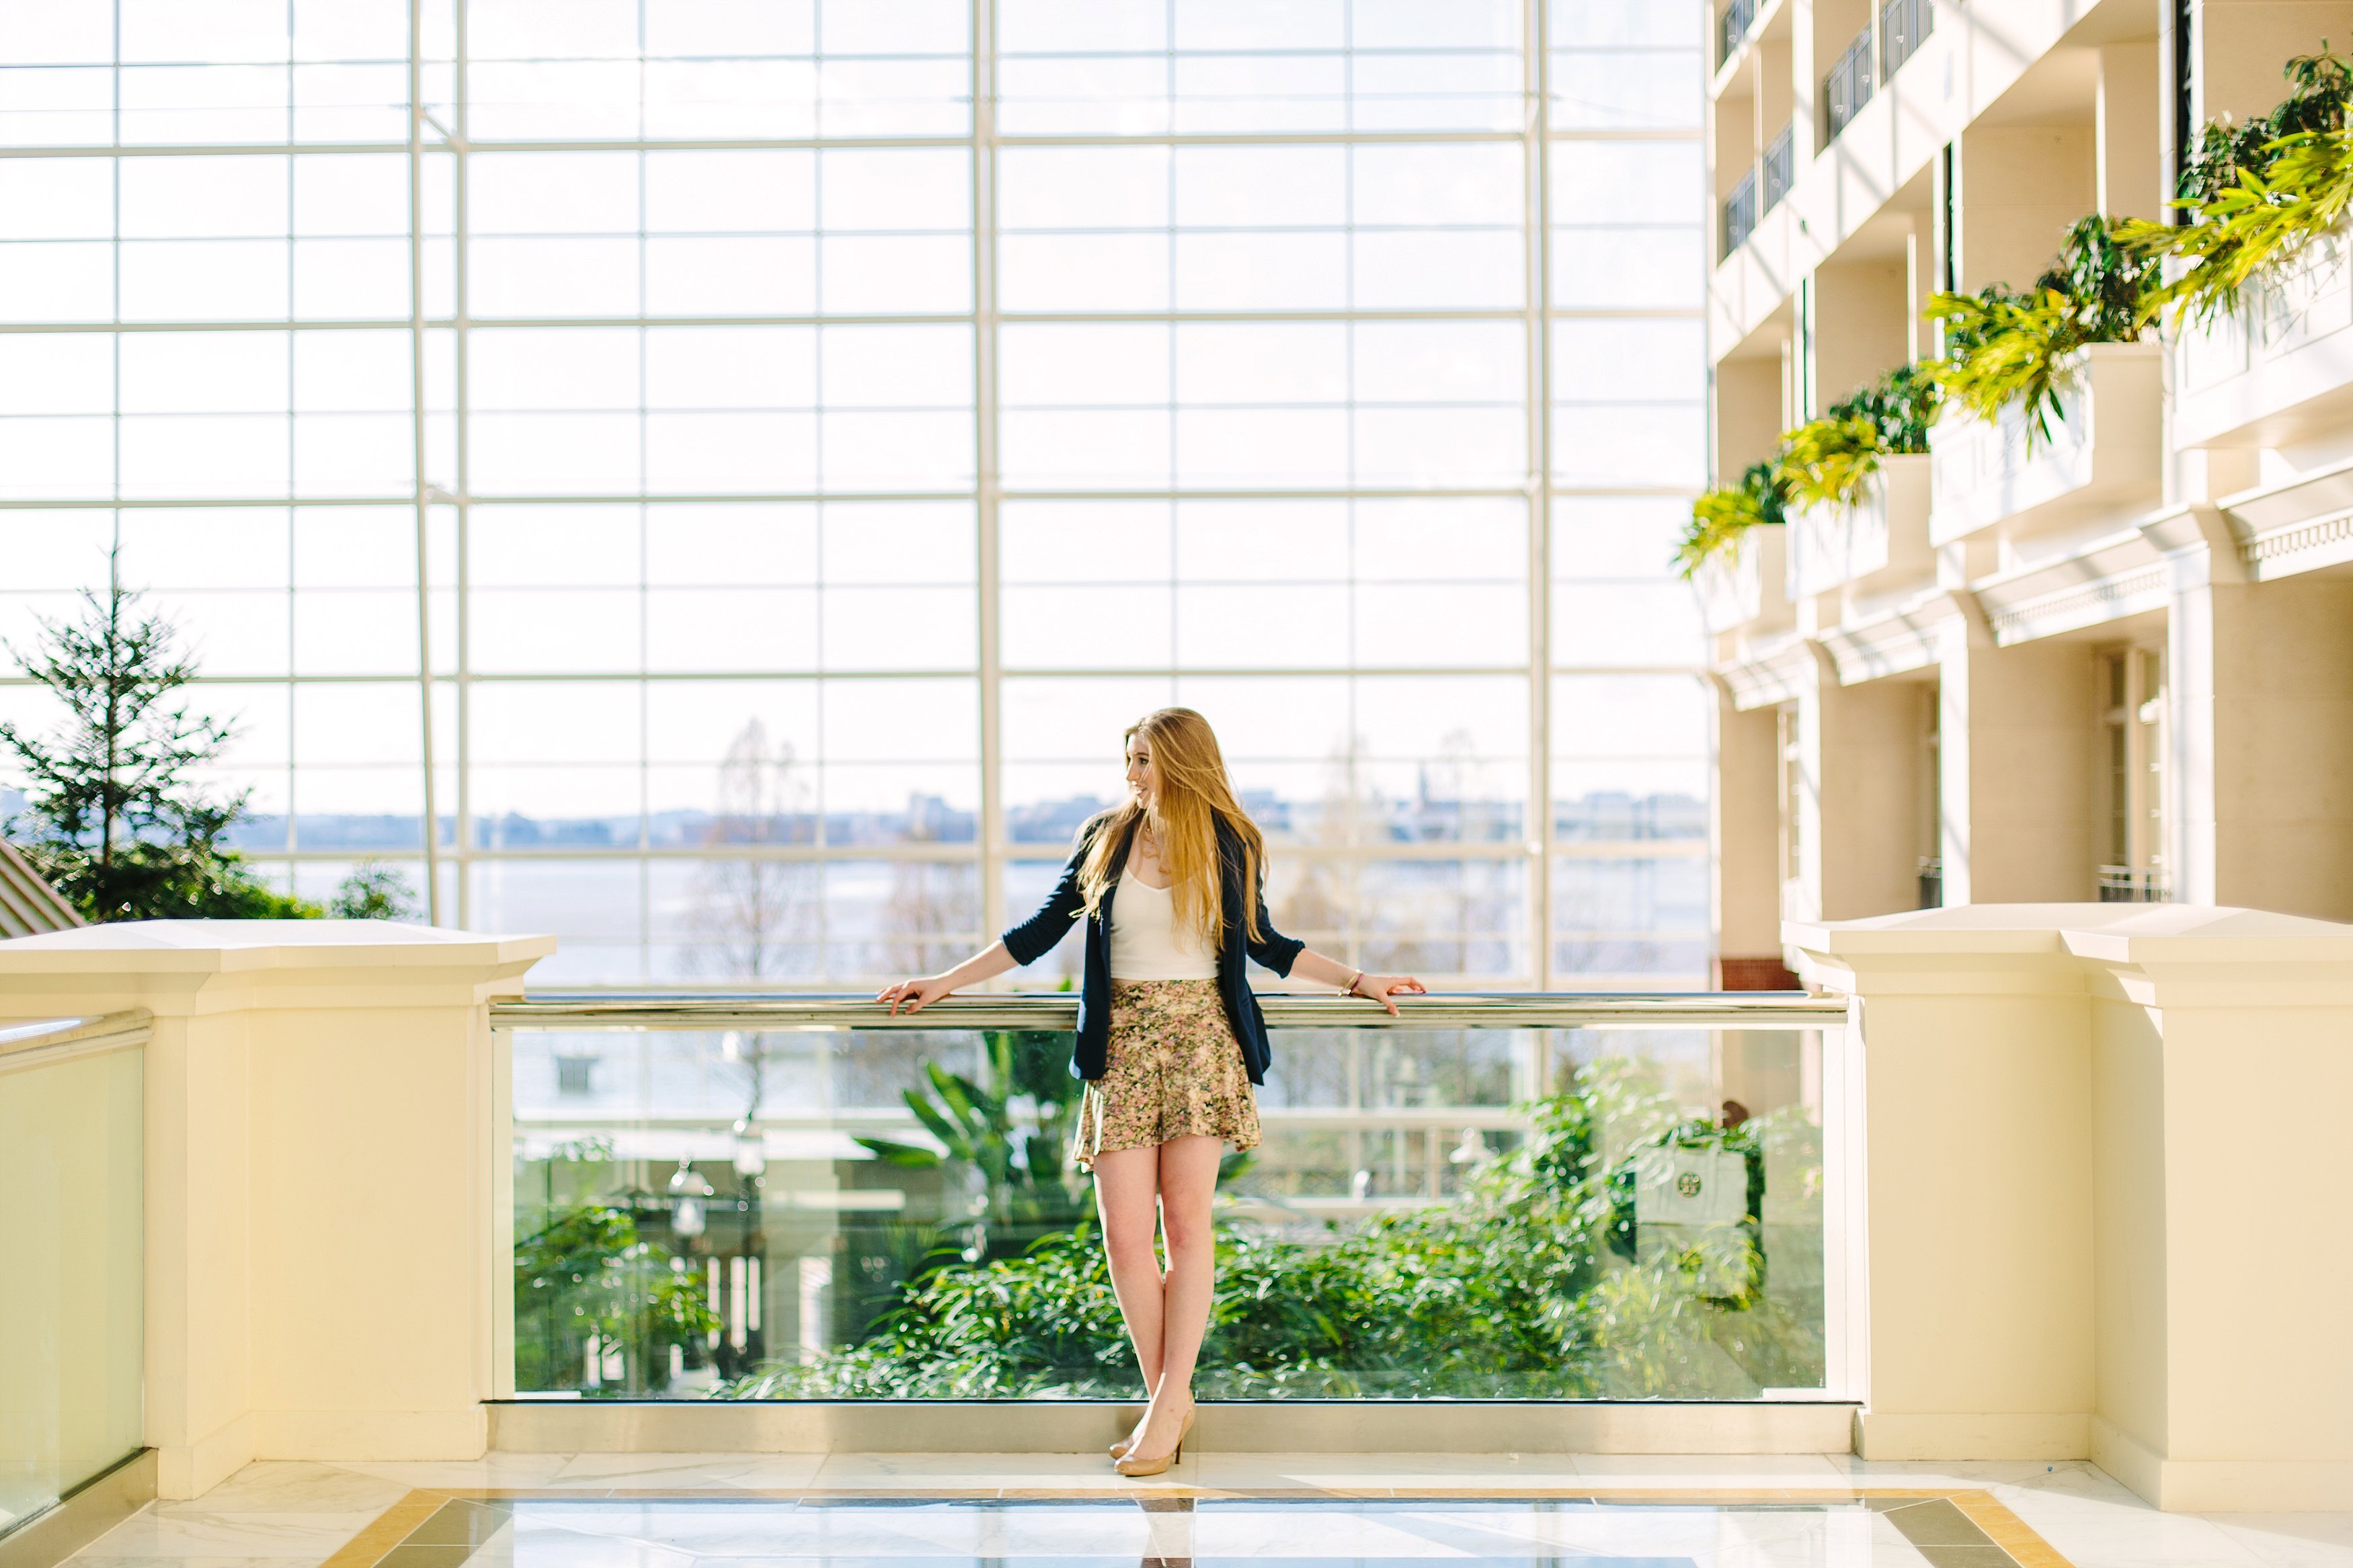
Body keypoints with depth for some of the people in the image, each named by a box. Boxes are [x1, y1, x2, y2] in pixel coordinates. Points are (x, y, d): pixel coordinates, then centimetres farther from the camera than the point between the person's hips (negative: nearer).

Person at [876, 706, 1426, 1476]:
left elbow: (1262, 942, 19)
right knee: (1127, 1235, -6)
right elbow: (1041, 931, 13)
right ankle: (1167, 1401, 7)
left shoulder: (1230, 846, 7)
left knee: (1187, 1217, -9)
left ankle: (1170, 1402, -2)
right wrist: (945, 982, 11)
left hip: (1200, 1035, -1)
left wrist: (1359, 981, 15)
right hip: (1123, 1039, 1)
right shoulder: (1105, 839, 9)